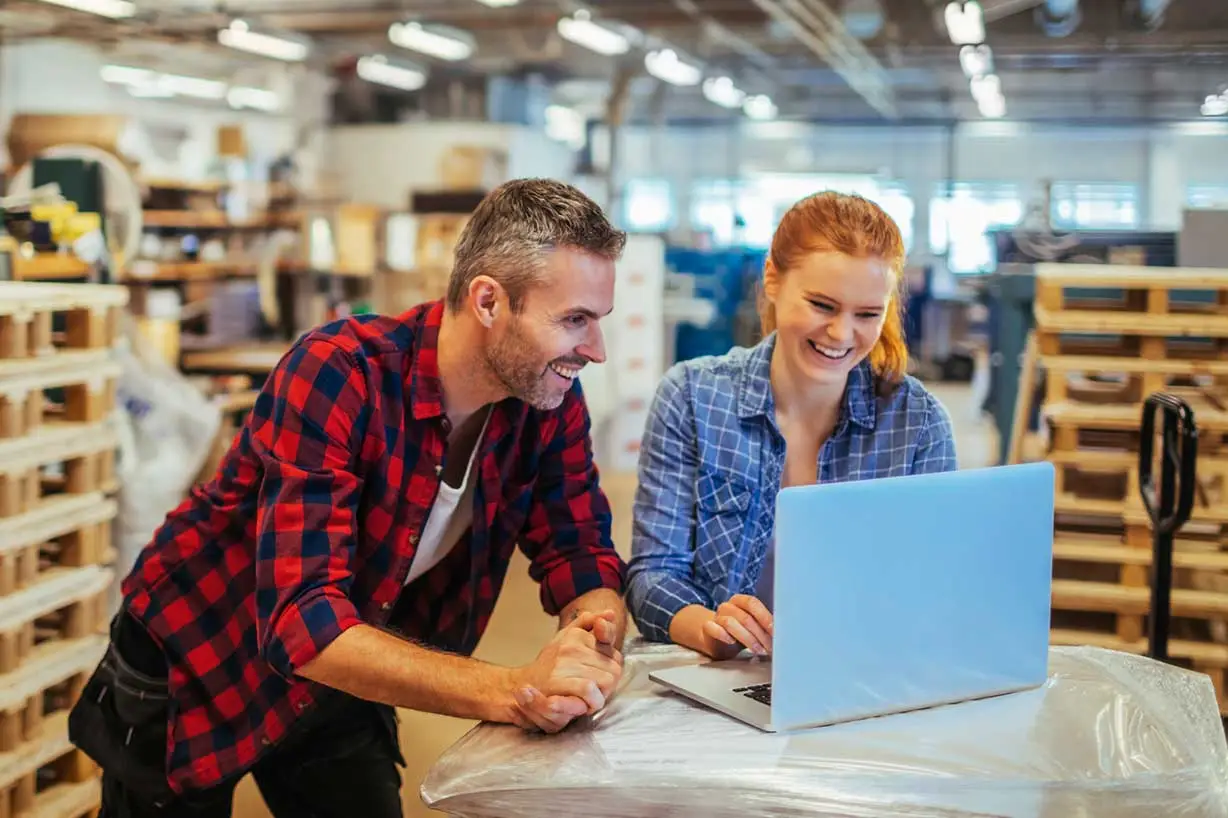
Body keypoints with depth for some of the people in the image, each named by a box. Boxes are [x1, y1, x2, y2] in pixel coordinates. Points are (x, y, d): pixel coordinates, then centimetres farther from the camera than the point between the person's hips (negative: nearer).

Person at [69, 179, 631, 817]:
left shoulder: (550, 401, -14)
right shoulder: (336, 376, -32)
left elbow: (582, 560, -11)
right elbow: (302, 622, -39)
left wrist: (595, 645, -35)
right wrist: (511, 691, -50)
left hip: (340, 687, 4)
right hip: (192, 667, -4)